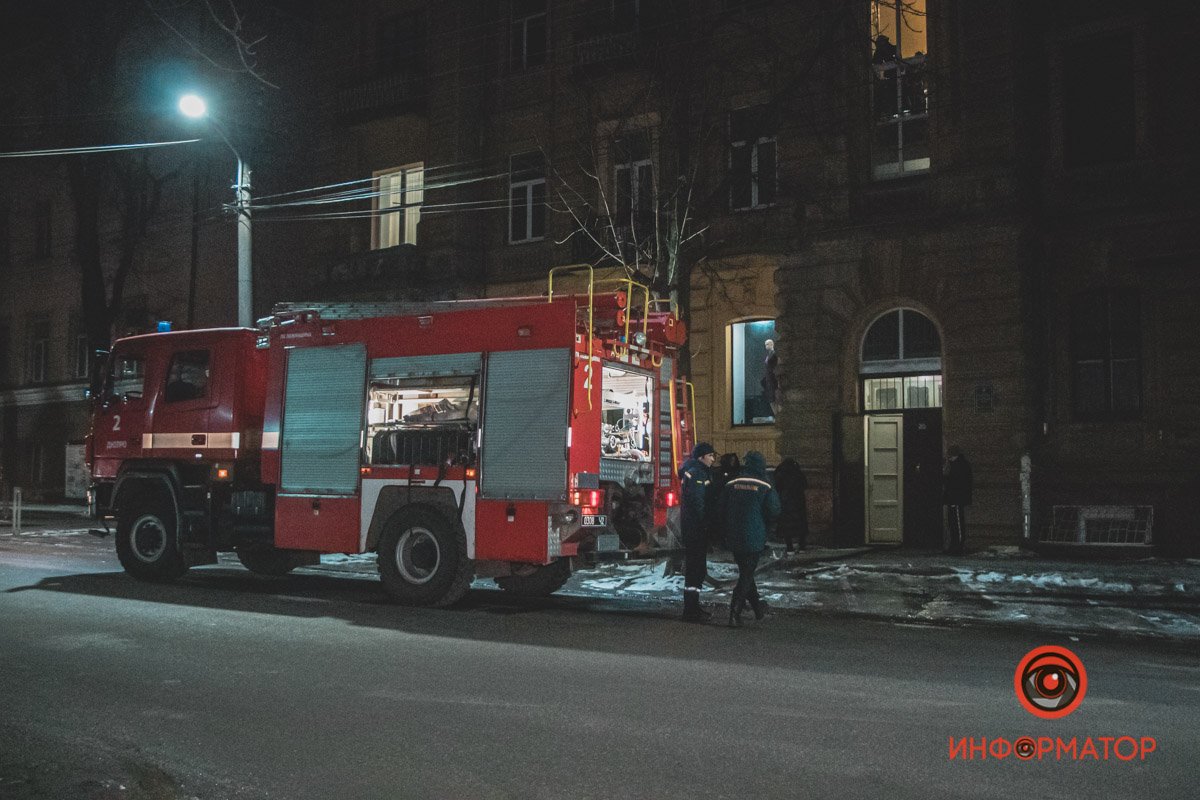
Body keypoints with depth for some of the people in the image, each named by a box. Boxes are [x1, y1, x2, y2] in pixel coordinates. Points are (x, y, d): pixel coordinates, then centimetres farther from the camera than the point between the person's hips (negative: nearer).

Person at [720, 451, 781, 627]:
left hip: (733, 539, 4)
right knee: (746, 575, 3)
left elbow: (721, 512, 4)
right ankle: (734, 612, -5)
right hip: (754, 539, -4)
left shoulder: (730, 485, 1)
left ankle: (758, 607, 30)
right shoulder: (765, 488, -8)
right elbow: (774, 513, -8)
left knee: (745, 572, 19)